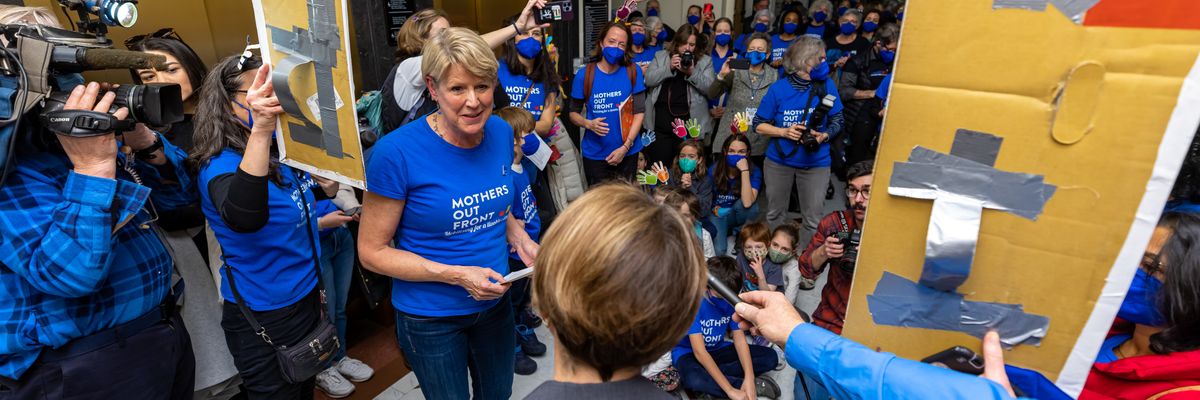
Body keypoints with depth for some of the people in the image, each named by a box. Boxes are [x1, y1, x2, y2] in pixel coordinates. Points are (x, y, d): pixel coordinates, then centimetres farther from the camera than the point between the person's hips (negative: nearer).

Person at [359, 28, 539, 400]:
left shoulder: (501, 132, -8)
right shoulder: (397, 152, -24)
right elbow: (372, 251, -16)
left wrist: (521, 239, -9)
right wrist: (456, 275, -25)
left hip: (496, 302, 5)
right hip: (430, 318, -4)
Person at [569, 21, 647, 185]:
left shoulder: (633, 72, -3)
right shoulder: (584, 75, -6)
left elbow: (639, 111, -4)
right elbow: (574, 113, 2)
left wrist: (625, 147, -12)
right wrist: (589, 124, -20)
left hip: (628, 153, 1)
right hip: (594, 155, -1)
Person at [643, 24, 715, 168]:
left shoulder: (705, 61, 10)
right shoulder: (660, 56, 13)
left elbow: (710, 89, 0)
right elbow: (648, 80, 2)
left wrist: (692, 72, -13)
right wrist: (669, 68, -9)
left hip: (690, 122, 0)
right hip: (660, 122, 1)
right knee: (658, 166, 0)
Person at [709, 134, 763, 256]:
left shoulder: (754, 171, -18)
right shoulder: (713, 170, -14)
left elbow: (747, 203, -35)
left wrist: (744, 170, -37)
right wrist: (713, 209, -15)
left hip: (740, 215, 0)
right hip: (718, 214, 0)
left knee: (743, 203, -35)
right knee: (718, 251, -25)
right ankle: (728, 231, 11)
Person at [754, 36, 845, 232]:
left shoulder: (827, 85, -8)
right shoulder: (778, 89, -11)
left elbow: (837, 121, 0)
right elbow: (759, 125, -4)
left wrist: (824, 135, -20)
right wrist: (784, 132, -20)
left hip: (816, 163, 0)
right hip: (779, 161, 0)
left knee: (813, 221, 6)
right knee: (774, 216, 17)